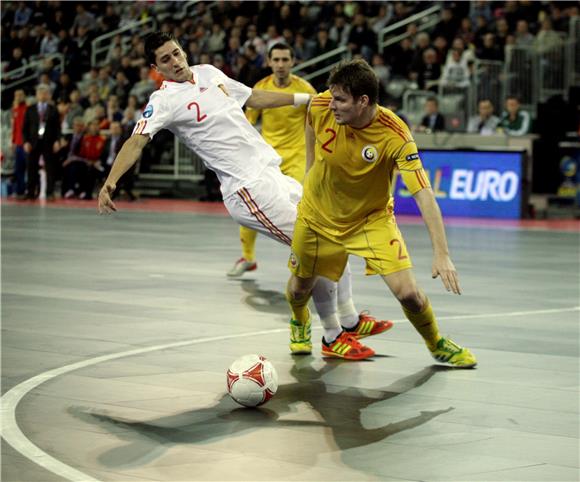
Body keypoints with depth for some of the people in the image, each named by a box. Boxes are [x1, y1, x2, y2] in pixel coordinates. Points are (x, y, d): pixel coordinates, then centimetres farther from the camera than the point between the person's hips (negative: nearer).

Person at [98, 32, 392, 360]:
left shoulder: (209, 72, 12)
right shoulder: (165, 101, -9)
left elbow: (254, 98, 24)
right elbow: (137, 142, -21)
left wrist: (307, 98, 25)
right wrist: (110, 183, -36)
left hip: (274, 174, 8)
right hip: (249, 188, -8)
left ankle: (350, 321, 27)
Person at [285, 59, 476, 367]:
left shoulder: (395, 136, -32)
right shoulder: (321, 107, -23)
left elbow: (424, 194, -35)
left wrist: (441, 254, -42)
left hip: (372, 219, -2)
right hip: (317, 215, 3)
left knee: (407, 292, -13)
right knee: (300, 287, 14)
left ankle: (437, 345, 18)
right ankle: (300, 324, 52)